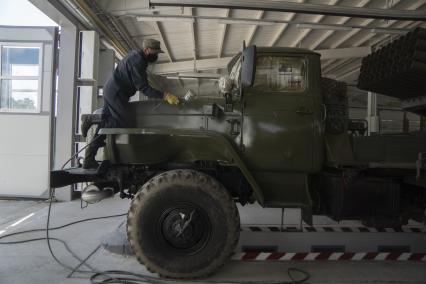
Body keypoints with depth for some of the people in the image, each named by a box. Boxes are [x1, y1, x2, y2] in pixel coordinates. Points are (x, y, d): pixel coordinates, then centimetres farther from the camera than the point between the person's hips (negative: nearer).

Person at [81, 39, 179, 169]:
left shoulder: (136, 56, 14)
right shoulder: (137, 61, -18)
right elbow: (143, 87, -24)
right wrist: (164, 95, -27)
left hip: (110, 91, 11)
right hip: (115, 94, -11)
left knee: (105, 124, 10)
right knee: (125, 125, -11)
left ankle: (89, 160, 13)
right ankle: (91, 118, -4)